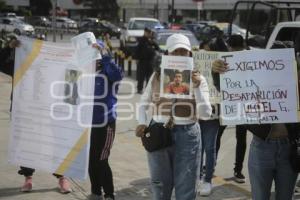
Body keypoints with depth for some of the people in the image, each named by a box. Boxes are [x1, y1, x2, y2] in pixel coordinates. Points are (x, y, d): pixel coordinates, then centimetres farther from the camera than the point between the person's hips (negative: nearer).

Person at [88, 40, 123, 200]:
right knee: (90, 160, 14)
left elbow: (117, 75, -31)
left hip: (105, 123, -5)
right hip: (88, 123, 5)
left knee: (101, 161, -2)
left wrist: (104, 54, -36)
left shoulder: (109, 71, -9)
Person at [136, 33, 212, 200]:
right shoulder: (157, 77, 2)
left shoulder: (198, 79, -2)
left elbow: (205, 114, -9)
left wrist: (197, 87, -19)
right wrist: (142, 122, -6)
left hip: (187, 136, -1)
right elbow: (143, 103, 13)